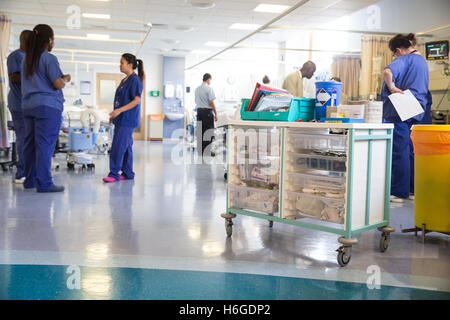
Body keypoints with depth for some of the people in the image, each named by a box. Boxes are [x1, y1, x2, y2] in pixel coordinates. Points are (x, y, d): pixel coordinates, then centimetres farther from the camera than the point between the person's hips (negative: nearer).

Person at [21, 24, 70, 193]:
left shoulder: (26, 59, 16)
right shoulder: (49, 58, -8)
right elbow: (58, 84, -13)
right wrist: (66, 79, 8)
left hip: (28, 106, 8)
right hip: (47, 106, -8)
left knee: (30, 143, 10)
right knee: (45, 144, -8)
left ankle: (30, 180, 18)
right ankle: (44, 183, -7)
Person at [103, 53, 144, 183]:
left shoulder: (135, 80, -11)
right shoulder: (124, 80, 17)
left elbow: (137, 100, -19)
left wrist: (120, 110, -23)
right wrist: (114, 114, 20)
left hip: (128, 119, -9)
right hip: (121, 119, 9)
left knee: (118, 146, -9)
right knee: (126, 146, 11)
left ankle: (114, 174, -3)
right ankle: (127, 173, 17)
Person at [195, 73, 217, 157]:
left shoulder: (197, 89, 12)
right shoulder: (209, 88, -9)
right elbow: (211, 102, -14)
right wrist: (215, 113, -10)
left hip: (199, 110, 7)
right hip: (207, 111, -7)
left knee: (200, 131, 9)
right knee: (209, 132, -4)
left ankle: (200, 150, 11)